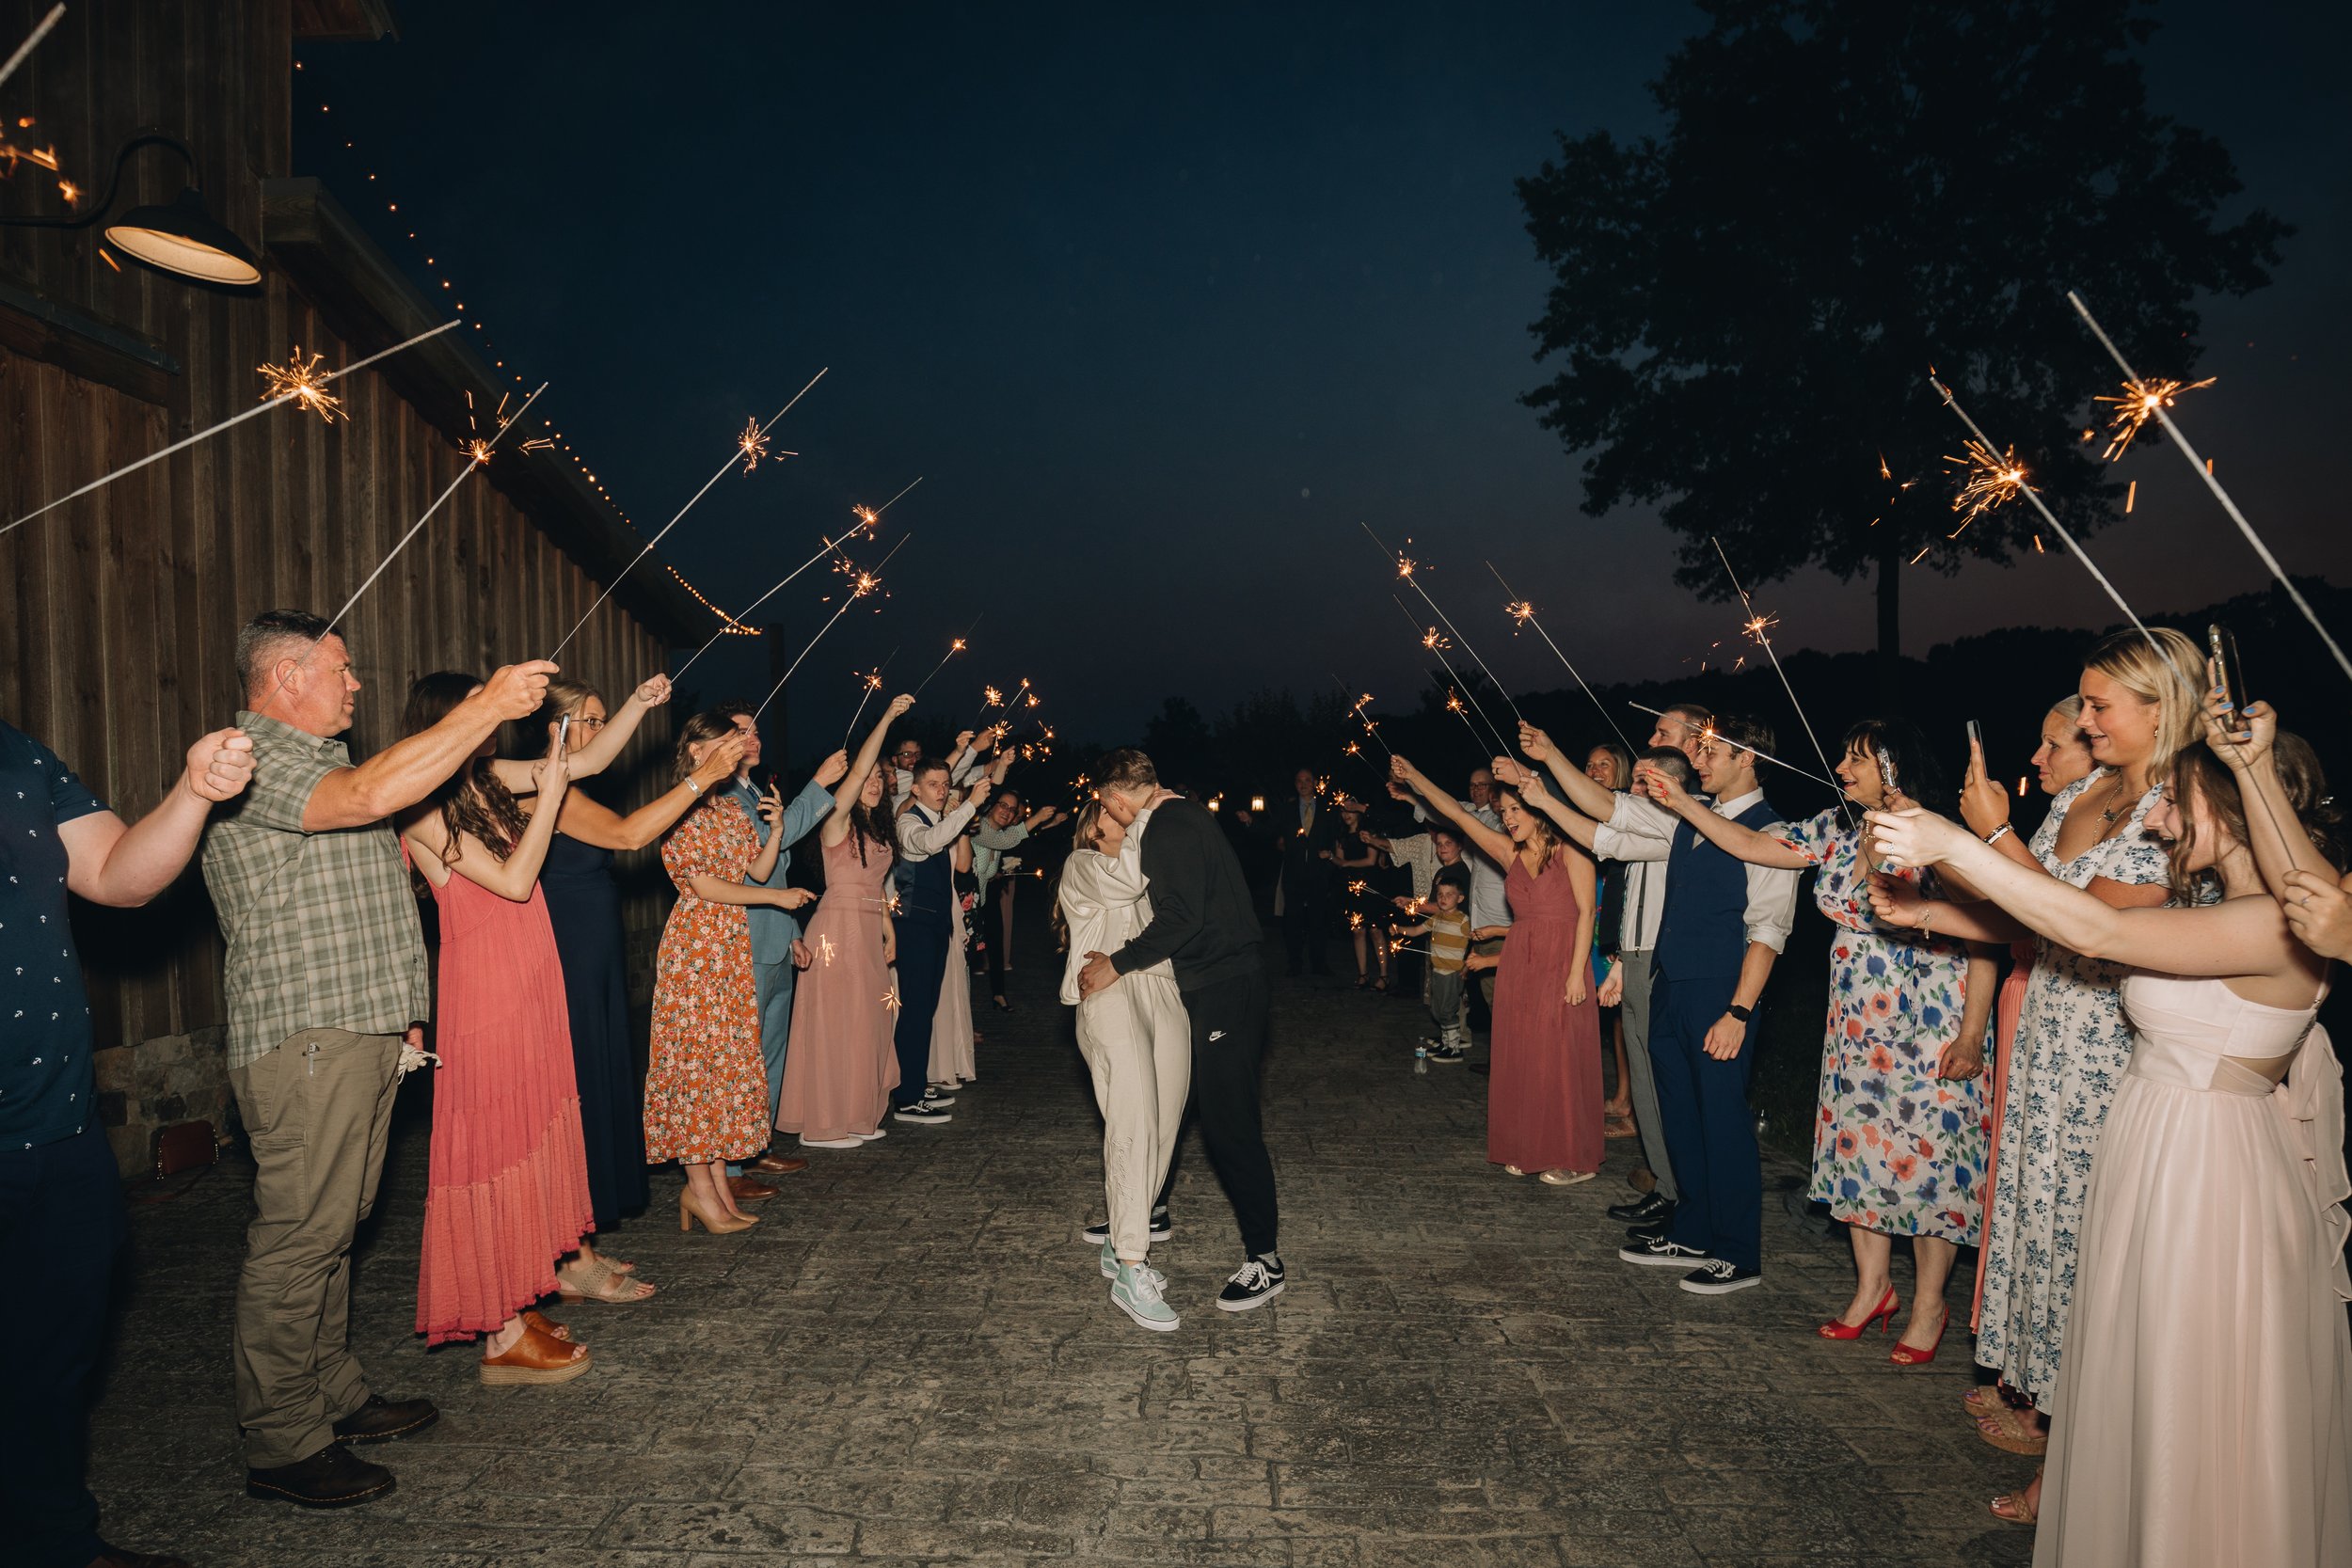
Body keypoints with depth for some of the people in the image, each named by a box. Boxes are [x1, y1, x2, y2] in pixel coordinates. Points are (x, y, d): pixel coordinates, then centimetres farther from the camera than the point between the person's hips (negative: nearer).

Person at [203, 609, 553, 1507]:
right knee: (299, 1237, -6)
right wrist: (486, 706, -26)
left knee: (331, 1230, 15)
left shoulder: (310, 758, 23)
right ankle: (281, 1445, 3)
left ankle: (334, 1397, 24)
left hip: (358, 1031, 10)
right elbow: (367, 794, -30)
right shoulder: (253, 759, -11)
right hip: (305, 1038, -10)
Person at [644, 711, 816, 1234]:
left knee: (728, 1058, 7)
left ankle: (718, 1179, 12)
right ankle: (699, 1186, 1)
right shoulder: (678, 813, -8)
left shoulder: (731, 812, 16)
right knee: (695, 1057, -5)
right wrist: (776, 896, -10)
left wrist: (775, 829, -2)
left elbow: (756, 871, 12)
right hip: (694, 945, -8)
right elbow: (703, 886, -12)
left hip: (733, 946, 8)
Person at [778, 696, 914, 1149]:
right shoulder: (838, 820, -8)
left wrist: (889, 932, 14)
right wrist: (887, 718, -22)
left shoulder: (877, 831, 16)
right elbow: (856, 771, -22)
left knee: (865, 1025, 12)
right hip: (839, 929, -8)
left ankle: (856, 1116, 23)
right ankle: (823, 1124, 6)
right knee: (834, 1026, -3)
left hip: (870, 933, 8)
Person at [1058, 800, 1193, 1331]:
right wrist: (1148, 814, -6)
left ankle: (1120, 1245, 14)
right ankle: (1130, 1273, -20)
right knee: (1134, 1123, -18)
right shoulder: (1082, 865, 12)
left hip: (1162, 994, 7)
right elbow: (1122, 883, -11)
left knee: (1161, 1125, 0)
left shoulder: (1144, 871, 33)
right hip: (1110, 993, -7)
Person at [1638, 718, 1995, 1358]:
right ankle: (1872, 1288, 27)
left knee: (1929, 1159, 3)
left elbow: (1982, 943, -15)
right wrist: (1682, 802, 2)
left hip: (1929, 1036, -6)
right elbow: (1751, 845, 9)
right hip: (1856, 1030, 6)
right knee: (1859, 1149, 12)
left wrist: (1972, 1035, -18)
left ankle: (1928, 1304, 20)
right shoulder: (1838, 831, 3)